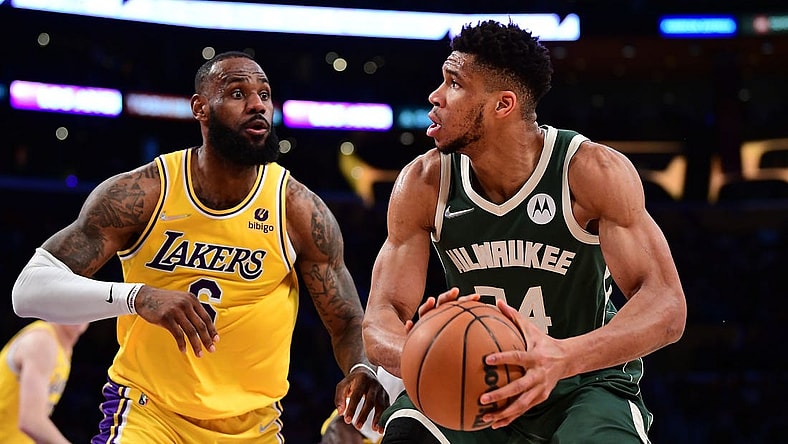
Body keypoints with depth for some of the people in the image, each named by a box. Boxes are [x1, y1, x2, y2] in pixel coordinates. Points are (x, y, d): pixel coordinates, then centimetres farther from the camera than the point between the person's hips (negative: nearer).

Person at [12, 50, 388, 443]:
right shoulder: (139, 195, -10)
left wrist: (361, 370, -25)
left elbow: (347, 324, 0)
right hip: (149, 409, -2)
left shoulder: (300, 211, -6)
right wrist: (137, 297, -32)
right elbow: (29, 290, -15)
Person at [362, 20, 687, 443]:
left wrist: (563, 357, -43)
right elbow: (381, 316, -10)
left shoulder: (594, 171, -19)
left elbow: (665, 304, -25)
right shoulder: (424, 183, -10)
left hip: (586, 382, -2)